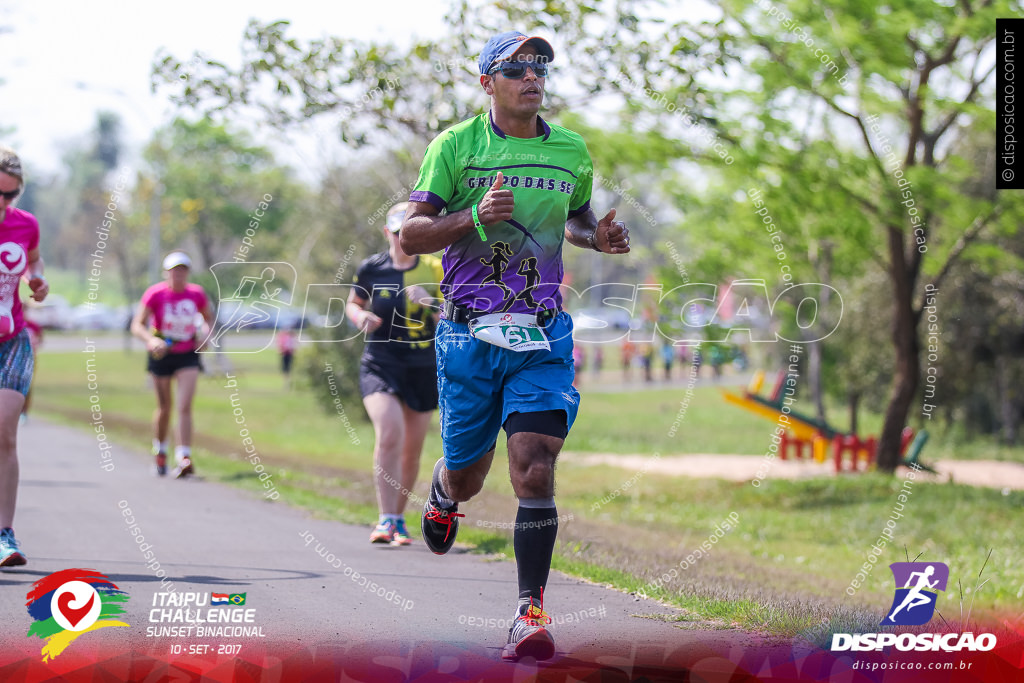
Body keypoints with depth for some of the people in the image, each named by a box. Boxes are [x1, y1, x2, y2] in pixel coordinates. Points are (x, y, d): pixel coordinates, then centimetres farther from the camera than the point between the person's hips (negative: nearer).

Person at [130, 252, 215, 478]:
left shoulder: (196, 294, -5)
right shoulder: (155, 294, -13)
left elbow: (209, 317, 13)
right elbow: (137, 325, -16)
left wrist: (206, 333, -8)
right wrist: (151, 340, -35)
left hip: (188, 355, 1)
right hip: (162, 354, -1)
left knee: (185, 407, -13)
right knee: (164, 408, 9)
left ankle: (183, 459, -20)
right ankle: (160, 453, 33)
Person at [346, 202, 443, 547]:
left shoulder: (434, 270, 0)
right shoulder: (371, 268, 0)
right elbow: (353, 303, 16)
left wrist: (430, 303, -23)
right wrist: (360, 316, -6)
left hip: (422, 369, 2)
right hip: (380, 364, -2)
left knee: (411, 452, 10)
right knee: (389, 434, -24)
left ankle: (398, 519, 30)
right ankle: (386, 520, -20)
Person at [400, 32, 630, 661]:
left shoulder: (571, 150, 8)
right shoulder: (455, 145, -2)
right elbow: (411, 235, -4)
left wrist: (600, 236, 4)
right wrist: (475, 216, -21)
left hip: (542, 336, 1)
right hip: (469, 333, -1)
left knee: (534, 471, -14)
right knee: (467, 477, 11)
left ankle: (531, 614, -12)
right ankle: (442, 493, 49)